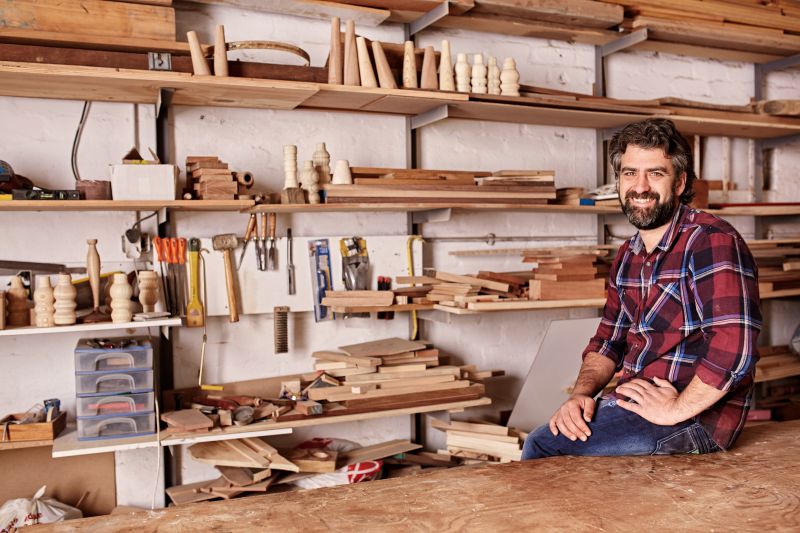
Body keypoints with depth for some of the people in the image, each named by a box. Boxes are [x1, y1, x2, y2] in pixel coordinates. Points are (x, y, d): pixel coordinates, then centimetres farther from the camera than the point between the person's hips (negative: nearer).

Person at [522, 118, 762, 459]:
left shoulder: (712, 240, -15)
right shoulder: (627, 256, 13)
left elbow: (733, 348, -25)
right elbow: (608, 341, 17)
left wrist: (675, 409, -18)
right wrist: (582, 393, -1)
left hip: (696, 417, -8)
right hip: (632, 403, 8)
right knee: (537, 444, -2)